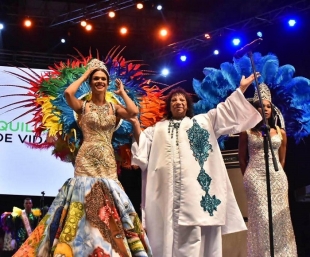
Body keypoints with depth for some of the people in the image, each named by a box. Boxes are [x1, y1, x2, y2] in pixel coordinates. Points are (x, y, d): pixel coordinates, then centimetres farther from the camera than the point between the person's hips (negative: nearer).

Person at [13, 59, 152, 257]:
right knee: (84, 210, -5)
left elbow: (134, 112, -7)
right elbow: (68, 93, -15)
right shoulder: (83, 106, 6)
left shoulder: (114, 108, 12)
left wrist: (122, 92, 8)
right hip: (86, 161, -2)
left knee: (108, 208, 1)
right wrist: (84, 75, 0)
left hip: (107, 162, 2)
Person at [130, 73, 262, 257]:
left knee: (195, 231, -9)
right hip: (169, 188, 1)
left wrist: (241, 88, 10)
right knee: (170, 228, -5)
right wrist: (136, 124, 1)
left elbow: (226, 110, 16)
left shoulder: (203, 121, 22)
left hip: (196, 185, -1)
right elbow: (142, 147, 14)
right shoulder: (158, 129, 24)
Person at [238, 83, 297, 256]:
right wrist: (248, 178, 9)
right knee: (260, 216, -5)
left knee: (278, 215, 1)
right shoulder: (247, 132, 2)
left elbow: (282, 160, 15)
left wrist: (277, 174, 14)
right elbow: (242, 158, 7)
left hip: (277, 177, 2)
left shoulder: (281, 133, 9)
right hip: (255, 178, -2)